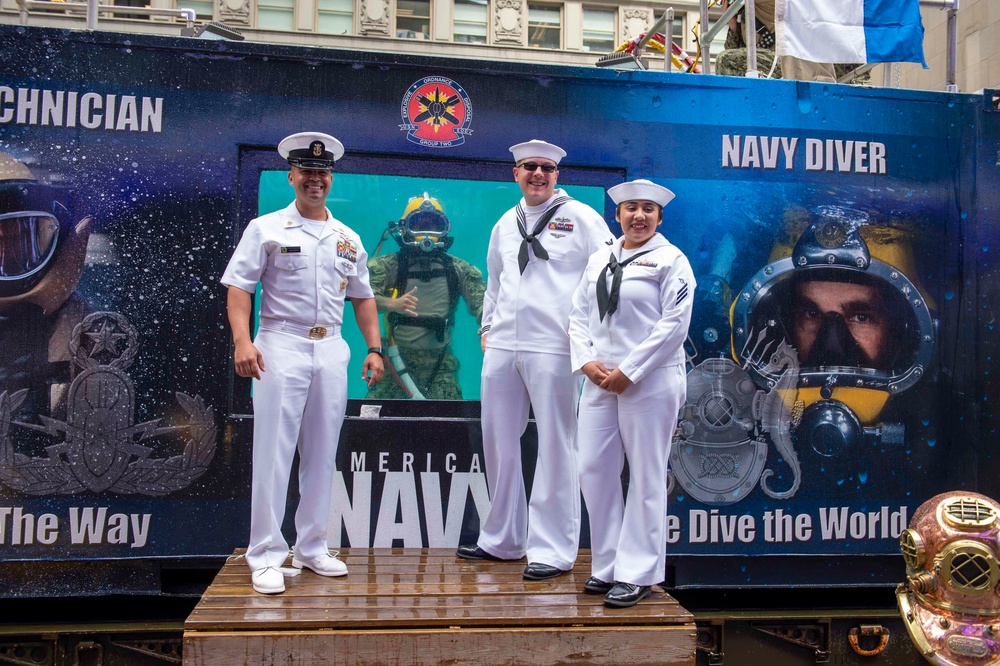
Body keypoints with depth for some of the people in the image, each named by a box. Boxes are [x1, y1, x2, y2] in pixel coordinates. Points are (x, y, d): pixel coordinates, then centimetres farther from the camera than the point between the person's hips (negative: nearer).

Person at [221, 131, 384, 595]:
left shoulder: (348, 239, 14)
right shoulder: (266, 229, 2)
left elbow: (362, 298, 19)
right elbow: (239, 287, -5)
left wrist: (374, 348, 11)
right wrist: (242, 340, -19)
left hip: (331, 350, 5)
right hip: (281, 347, -4)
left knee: (322, 455, 8)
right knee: (274, 453, -4)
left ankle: (312, 548, 19)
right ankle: (266, 557, 4)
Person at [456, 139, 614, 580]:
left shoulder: (580, 218, 1)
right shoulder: (505, 225, 18)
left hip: (552, 347, -6)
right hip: (502, 346, 6)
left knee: (556, 447, -2)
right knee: (498, 442, 11)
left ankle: (552, 551, 7)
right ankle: (502, 540, 25)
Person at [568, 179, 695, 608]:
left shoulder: (670, 260, -1)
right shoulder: (598, 260, 16)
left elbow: (674, 323, -10)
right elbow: (579, 314, 14)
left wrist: (628, 372, -14)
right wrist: (587, 362, -4)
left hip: (649, 381, -6)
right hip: (600, 380, 6)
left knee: (646, 477, 0)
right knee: (594, 471, 5)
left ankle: (636, 575, 9)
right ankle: (607, 566, 18)